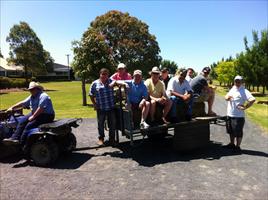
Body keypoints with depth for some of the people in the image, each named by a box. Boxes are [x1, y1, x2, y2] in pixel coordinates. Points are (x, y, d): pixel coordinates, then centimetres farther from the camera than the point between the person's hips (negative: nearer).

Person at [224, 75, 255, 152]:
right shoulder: (232, 89, 12)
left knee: (238, 132, 2)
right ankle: (232, 144, 35)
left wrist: (245, 107, -19)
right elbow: (226, 97, 10)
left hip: (238, 116, -8)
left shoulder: (244, 91, -12)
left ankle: (238, 146, 16)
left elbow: (252, 99, -25)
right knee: (231, 131, 20)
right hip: (229, 114, 8)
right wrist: (228, 97, -12)